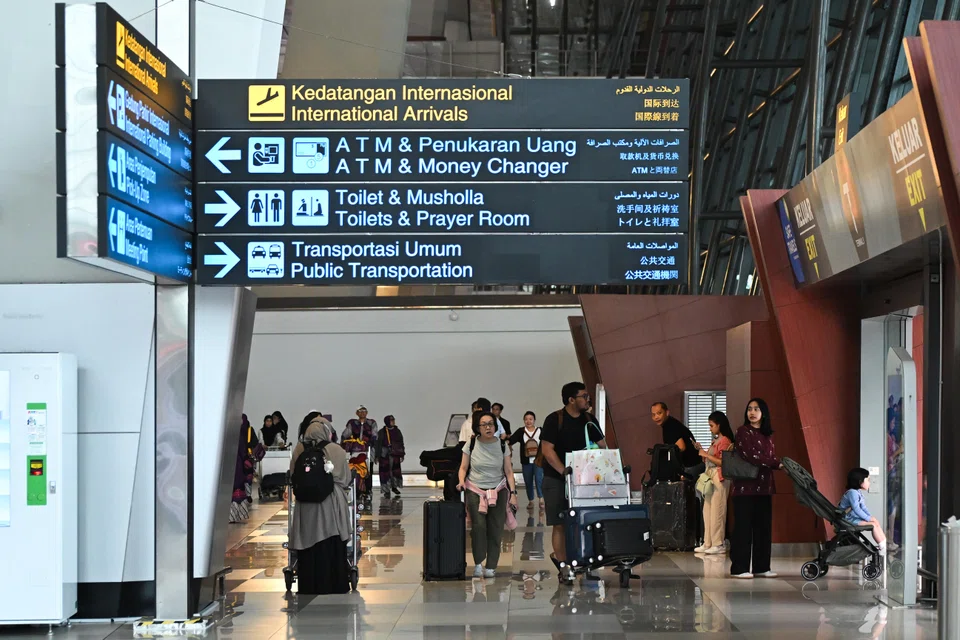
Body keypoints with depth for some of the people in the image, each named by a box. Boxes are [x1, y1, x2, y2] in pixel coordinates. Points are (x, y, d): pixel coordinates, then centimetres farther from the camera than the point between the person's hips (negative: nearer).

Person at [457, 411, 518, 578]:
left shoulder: (502, 445, 3)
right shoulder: (471, 444, 1)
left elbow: (508, 471, 5)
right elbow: (463, 468, 6)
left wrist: (513, 492, -4)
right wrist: (461, 481, -14)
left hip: (498, 492, 1)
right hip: (475, 490, -1)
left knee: (495, 529, -5)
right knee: (479, 526, -17)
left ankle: (491, 567, 3)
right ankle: (478, 563, -5)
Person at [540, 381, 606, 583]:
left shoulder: (589, 420, 8)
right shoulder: (554, 420, -7)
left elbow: (603, 447, 12)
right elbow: (547, 451, -13)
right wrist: (565, 473, -21)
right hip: (555, 478, -5)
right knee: (560, 524, -4)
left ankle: (559, 556, 22)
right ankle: (564, 568, 3)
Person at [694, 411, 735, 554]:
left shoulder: (725, 441, -10)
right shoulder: (716, 441, 17)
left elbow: (723, 462, -18)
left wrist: (706, 455, -14)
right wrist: (701, 450, 10)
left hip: (719, 478, -10)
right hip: (710, 477, 10)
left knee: (716, 511, -8)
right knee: (707, 511, 9)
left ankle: (718, 544, -5)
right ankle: (708, 543, 13)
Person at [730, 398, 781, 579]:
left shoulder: (768, 435, 16)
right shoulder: (743, 432, -4)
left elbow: (772, 458, 11)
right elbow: (750, 456, -15)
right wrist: (777, 463, -16)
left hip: (764, 486, 6)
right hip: (746, 486, -6)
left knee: (763, 527, 7)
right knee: (743, 527, -5)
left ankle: (761, 567, 12)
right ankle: (739, 568, -2)